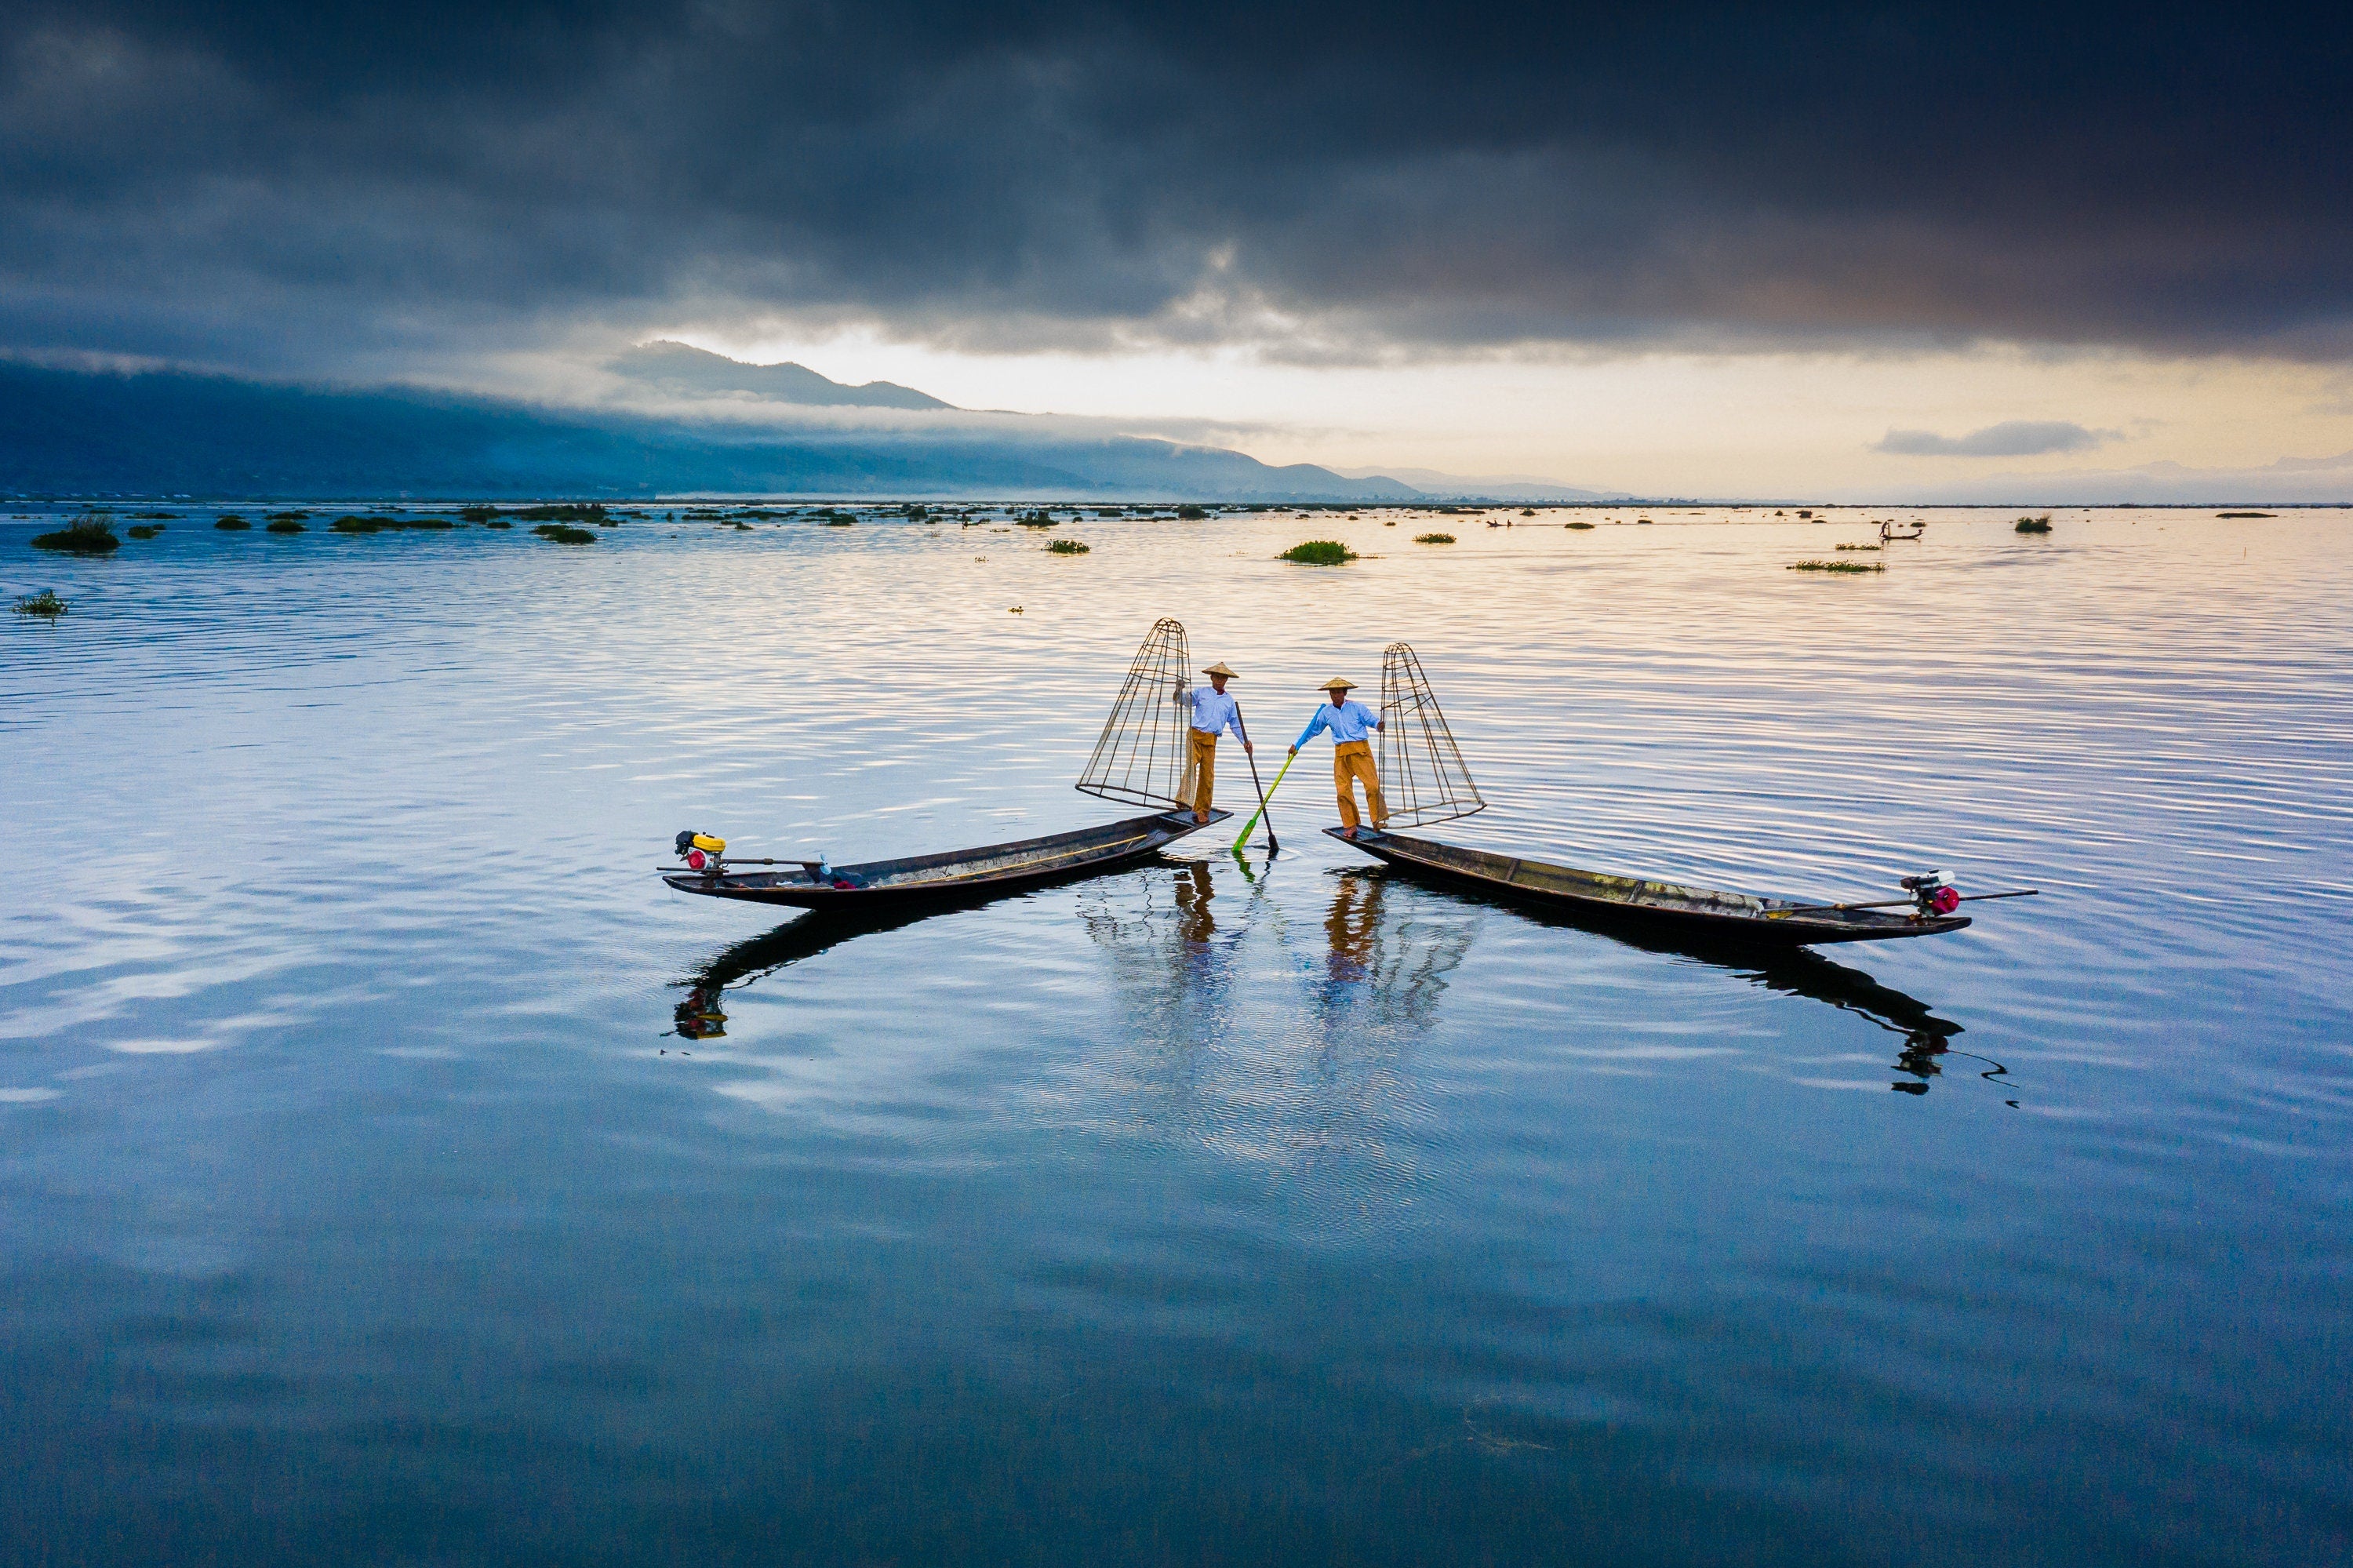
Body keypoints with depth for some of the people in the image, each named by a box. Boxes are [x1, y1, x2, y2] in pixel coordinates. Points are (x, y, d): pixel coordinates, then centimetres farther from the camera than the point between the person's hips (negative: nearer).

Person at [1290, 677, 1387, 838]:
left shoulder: (1357, 708, 4)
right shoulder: (1326, 712, 12)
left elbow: (1372, 720, -4)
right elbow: (1312, 729, 20)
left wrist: (1378, 724, -27)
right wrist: (1296, 744, 17)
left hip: (1361, 750, -3)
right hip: (1341, 753, 3)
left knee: (1372, 785, -13)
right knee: (1343, 790, -2)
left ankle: (1378, 821, -5)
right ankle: (1350, 826, 6)